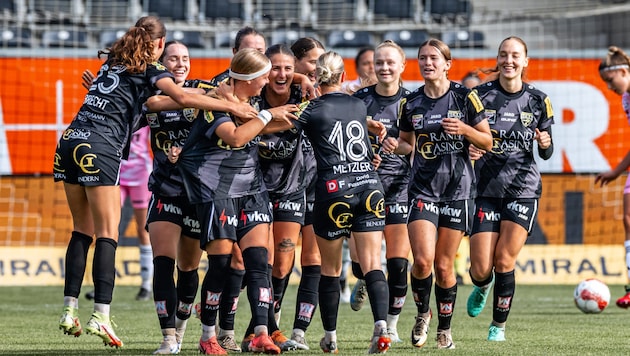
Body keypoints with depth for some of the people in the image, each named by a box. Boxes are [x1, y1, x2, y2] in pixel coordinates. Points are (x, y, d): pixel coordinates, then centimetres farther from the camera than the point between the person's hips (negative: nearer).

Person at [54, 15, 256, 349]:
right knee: (107, 234, -7)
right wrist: (232, 106, -11)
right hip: (100, 149, -7)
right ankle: (101, 315, -16)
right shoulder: (149, 70, 1)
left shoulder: (114, 60, 22)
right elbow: (184, 97, -14)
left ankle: (69, 310, 9)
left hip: (70, 142, 7)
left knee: (82, 231, 12)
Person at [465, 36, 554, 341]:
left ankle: (499, 325, 11)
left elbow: (545, 154, 10)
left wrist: (545, 143, -13)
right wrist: (469, 148, -17)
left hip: (523, 189, 0)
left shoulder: (538, 101, 4)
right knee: (481, 269, -4)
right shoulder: (480, 95, 0)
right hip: (487, 188, 0)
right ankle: (482, 288, 34)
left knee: (504, 262, -9)